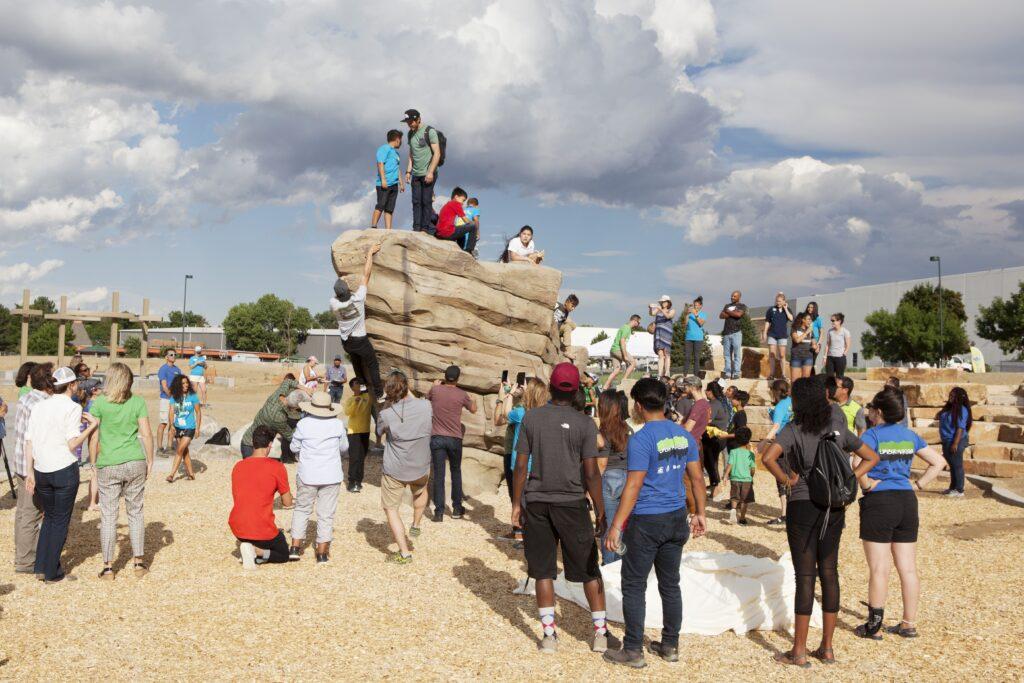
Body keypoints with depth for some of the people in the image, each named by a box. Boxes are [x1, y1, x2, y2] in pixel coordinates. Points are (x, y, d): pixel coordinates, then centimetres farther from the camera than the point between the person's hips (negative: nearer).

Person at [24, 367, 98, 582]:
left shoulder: (39, 406, 7)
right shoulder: (72, 408, -10)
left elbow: (29, 441, 5)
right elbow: (72, 444, -15)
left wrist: (30, 472, 8)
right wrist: (91, 426, -6)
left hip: (41, 471, 5)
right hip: (65, 470, -5)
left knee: (49, 518, 21)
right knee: (60, 522, 6)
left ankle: (41, 567, 20)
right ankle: (52, 573, 12)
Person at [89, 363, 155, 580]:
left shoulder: (99, 403, -5)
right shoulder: (138, 402, -2)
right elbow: (146, 434, -2)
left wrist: (93, 462, 9)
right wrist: (150, 461, 8)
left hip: (108, 466, -1)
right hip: (135, 464, 2)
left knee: (108, 516, 6)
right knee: (135, 513, 13)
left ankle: (108, 567, 10)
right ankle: (139, 562, 17)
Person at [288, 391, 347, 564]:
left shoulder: (303, 424, -9)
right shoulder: (338, 424, -6)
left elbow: (294, 448, 3)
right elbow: (344, 448, 7)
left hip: (307, 475, 0)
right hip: (331, 476, 0)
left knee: (302, 509, 17)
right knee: (326, 514, 7)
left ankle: (295, 547, 16)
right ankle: (322, 553, 10)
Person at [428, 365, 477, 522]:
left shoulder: (435, 390, -5)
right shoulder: (462, 395, -5)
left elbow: (427, 398, 18)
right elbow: (473, 410, 14)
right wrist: (474, 401, 35)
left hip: (437, 438, 0)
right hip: (455, 438, 0)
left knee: (438, 474, 1)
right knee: (456, 472, 17)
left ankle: (439, 511, -1)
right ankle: (457, 508, 22)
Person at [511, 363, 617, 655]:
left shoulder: (531, 418, 0)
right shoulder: (585, 423, -6)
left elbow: (521, 465, 0)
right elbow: (591, 473, -7)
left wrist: (517, 503, 10)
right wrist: (601, 512, 1)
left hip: (537, 502, 2)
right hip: (572, 502, -2)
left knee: (543, 571, 9)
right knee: (589, 571, 10)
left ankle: (549, 636, 13)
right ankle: (601, 634, 15)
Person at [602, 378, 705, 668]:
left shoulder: (641, 440, -16)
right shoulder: (684, 435, 4)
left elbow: (633, 486, -19)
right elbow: (697, 478, 10)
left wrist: (616, 527, -15)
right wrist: (700, 514, 21)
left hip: (646, 522, -7)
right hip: (677, 519, 7)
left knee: (634, 587, 5)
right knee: (670, 584, 16)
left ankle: (633, 651, 10)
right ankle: (670, 646, 25)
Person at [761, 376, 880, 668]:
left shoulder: (794, 429, -9)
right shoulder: (837, 428, 7)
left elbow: (769, 458, -25)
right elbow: (871, 457, 12)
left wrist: (786, 480, -10)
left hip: (803, 506, -5)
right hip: (834, 507, 5)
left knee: (805, 576, -1)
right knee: (829, 573, 11)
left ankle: (799, 652, 6)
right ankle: (827, 647, 18)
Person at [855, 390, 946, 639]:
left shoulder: (872, 435, -9)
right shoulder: (910, 436, 9)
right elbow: (938, 462, 12)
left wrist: (866, 485, -10)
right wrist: (918, 485, 8)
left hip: (878, 503, -6)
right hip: (907, 502, 6)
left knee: (879, 569, 0)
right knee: (908, 568, 10)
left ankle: (874, 626, 6)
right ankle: (909, 624, 18)